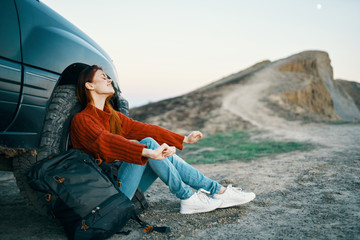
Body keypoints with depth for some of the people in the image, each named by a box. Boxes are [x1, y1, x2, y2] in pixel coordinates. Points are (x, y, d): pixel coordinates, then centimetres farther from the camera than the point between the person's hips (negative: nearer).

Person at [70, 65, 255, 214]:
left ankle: (219, 191, -7)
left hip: (120, 187, 8)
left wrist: (184, 139, 13)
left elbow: (141, 128, 13)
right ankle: (188, 199, -15)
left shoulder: (113, 116, 14)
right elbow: (106, 142, -30)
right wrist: (149, 152, -43)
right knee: (148, 143, -22)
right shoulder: (82, 120, -11)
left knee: (164, 153, -9)